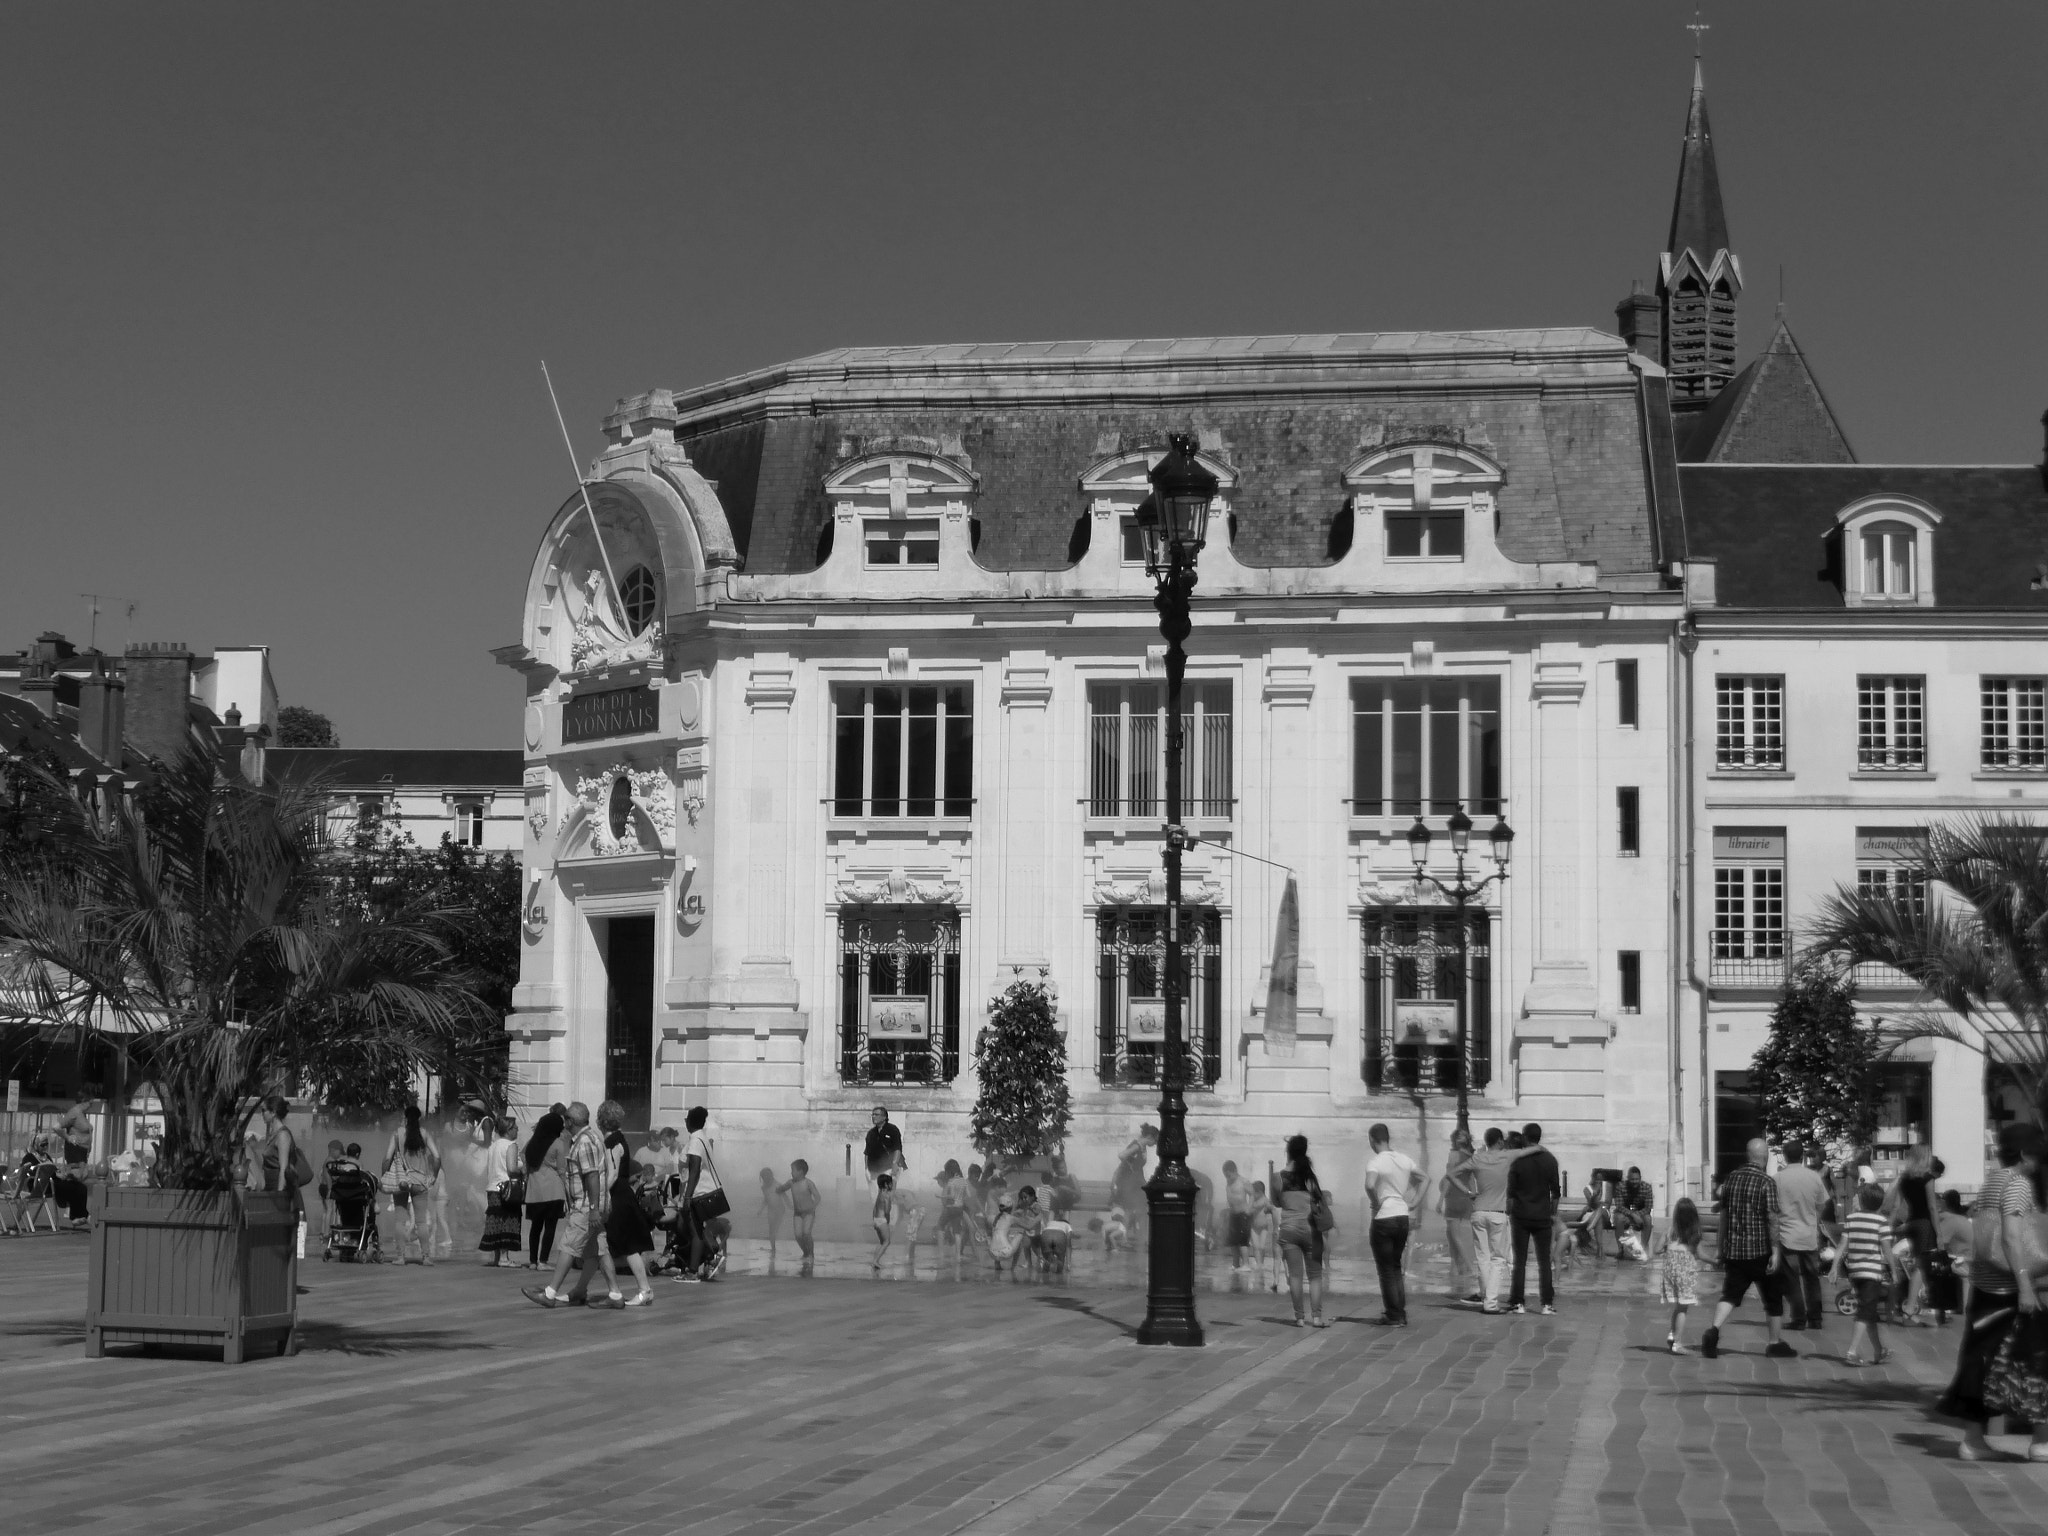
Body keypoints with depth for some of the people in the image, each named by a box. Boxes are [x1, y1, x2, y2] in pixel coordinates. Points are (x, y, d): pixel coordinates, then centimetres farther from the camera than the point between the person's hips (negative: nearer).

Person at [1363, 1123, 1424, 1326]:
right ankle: (1401, 1313, 20)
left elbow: (1370, 1185, -33)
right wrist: (1413, 1201, 17)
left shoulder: (1376, 1163, -15)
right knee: (1397, 1267, 18)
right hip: (1403, 1216, 6)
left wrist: (1375, 1203, -16)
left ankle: (1394, 1316, 5)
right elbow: (1422, 1178, 21)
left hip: (1383, 1218, -6)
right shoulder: (1404, 1159, 6)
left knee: (1386, 1270, 4)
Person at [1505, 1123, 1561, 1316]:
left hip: (1521, 1215, -1)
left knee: (1520, 1261, 5)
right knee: (1544, 1261, 6)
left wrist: (1509, 1213, 5)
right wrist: (1554, 1213, 12)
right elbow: (1555, 1191, 2)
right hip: (1542, 1216, 1)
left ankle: (1517, 1302, 3)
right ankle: (1547, 1303, 3)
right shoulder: (1550, 1160, -1)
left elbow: (1510, 1192, -4)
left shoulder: (1518, 1161, -6)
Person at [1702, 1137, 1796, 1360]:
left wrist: (1723, 1246, 21)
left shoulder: (1732, 1178, 6)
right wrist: (1775, 1251, -15)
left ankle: (1714, 1330, -20)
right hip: (1759, 1250, -4)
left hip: (1733, 1250, 4)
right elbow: (1771, 1218, -16)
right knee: (1772, 1296, 12)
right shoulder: (1766, 1182, -11)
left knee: (1731, 1294, 4)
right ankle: (1775, 1342, 20)